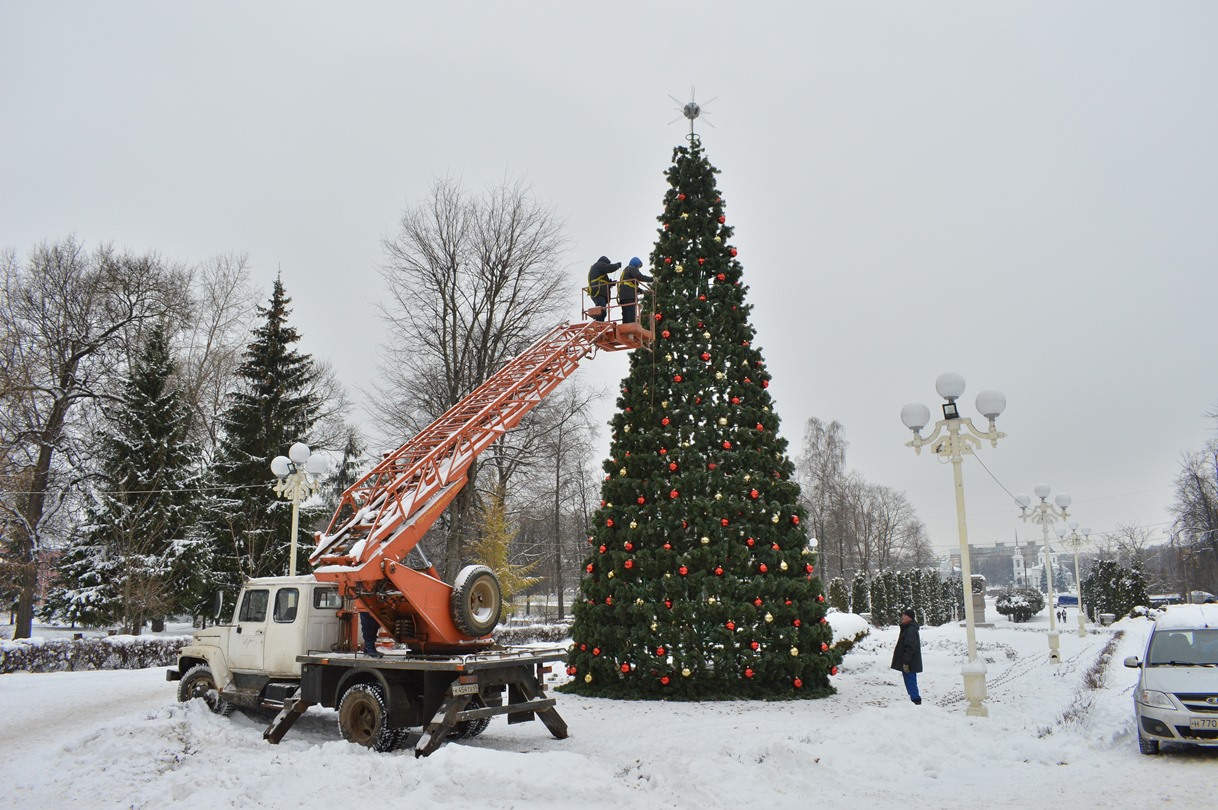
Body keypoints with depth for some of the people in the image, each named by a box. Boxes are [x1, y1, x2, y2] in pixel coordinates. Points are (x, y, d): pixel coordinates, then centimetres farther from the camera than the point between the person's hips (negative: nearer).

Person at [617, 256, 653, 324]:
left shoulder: (626, 270, 31)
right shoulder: (632, 269, 1)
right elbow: (640, 277, -12)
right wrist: (652, 279, -4)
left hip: (623, 296, 10)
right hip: (629, 296, -10)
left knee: (626, 316, 5)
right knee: (631, 316, -17)